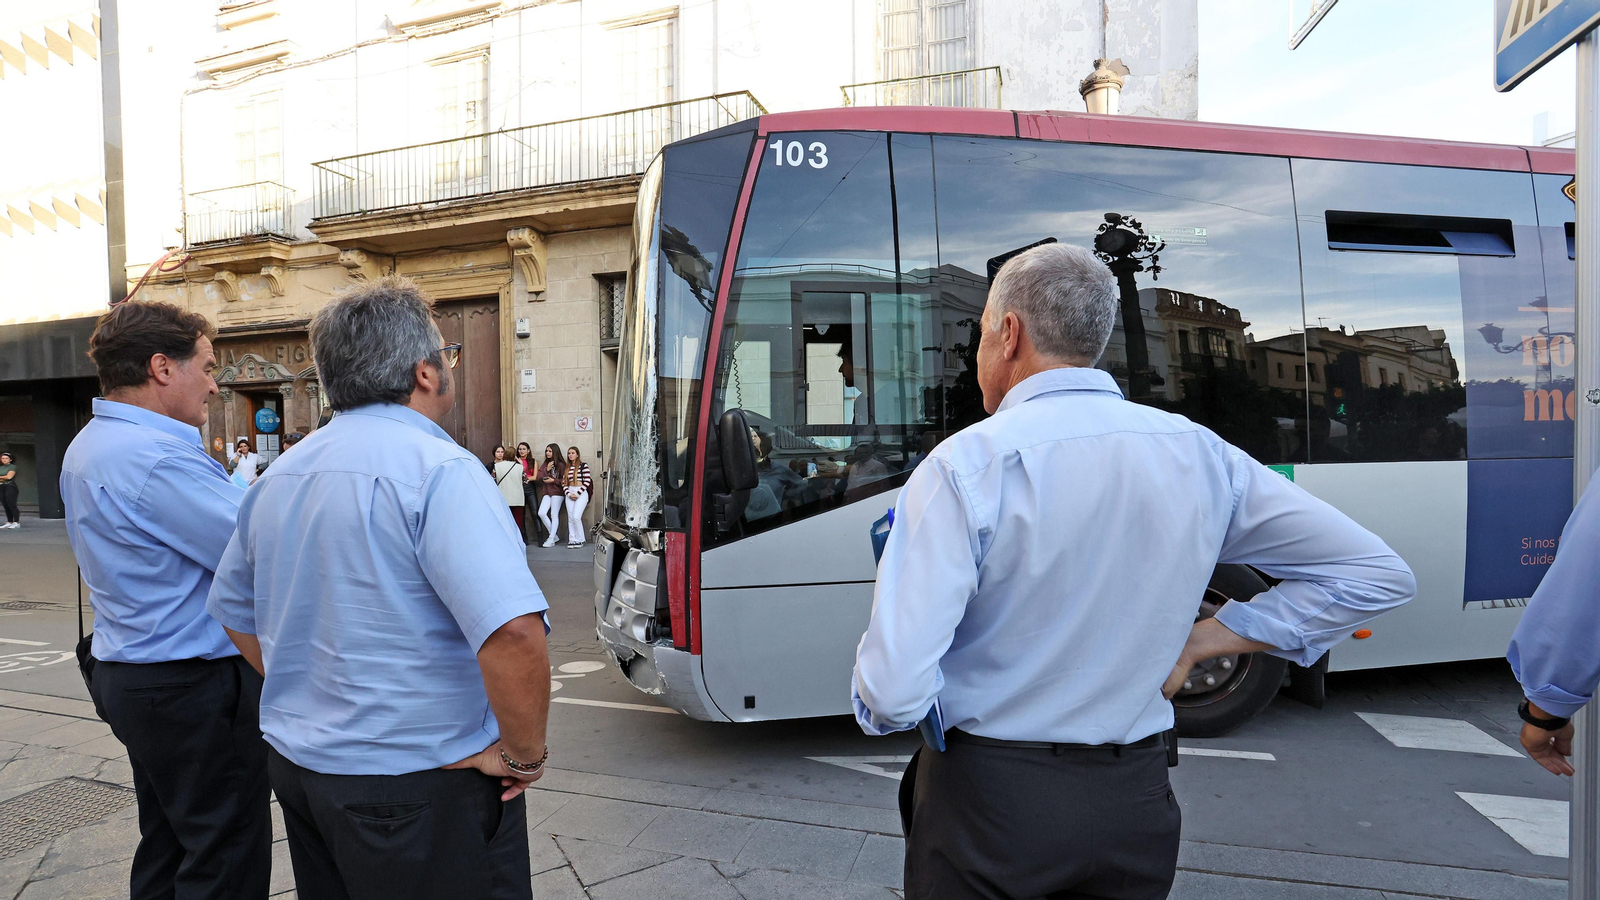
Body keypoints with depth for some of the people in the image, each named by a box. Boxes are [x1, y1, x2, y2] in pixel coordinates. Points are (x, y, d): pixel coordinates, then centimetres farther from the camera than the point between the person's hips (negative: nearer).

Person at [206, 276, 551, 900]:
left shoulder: (279, 475, 6)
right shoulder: (440, 471, -21)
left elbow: (235, 613, 18)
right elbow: (514, 634, -32)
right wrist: (522, 755, -19)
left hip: (295, 757, 8)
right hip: (418, 783, -8)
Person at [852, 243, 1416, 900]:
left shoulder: (966, 465, -20)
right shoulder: (1199, 455, -4)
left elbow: (893, 692, -25)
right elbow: (1377, 574, 5)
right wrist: (1200, 643, 3)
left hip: (983, 799, -4)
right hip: (1137, 805, 4)